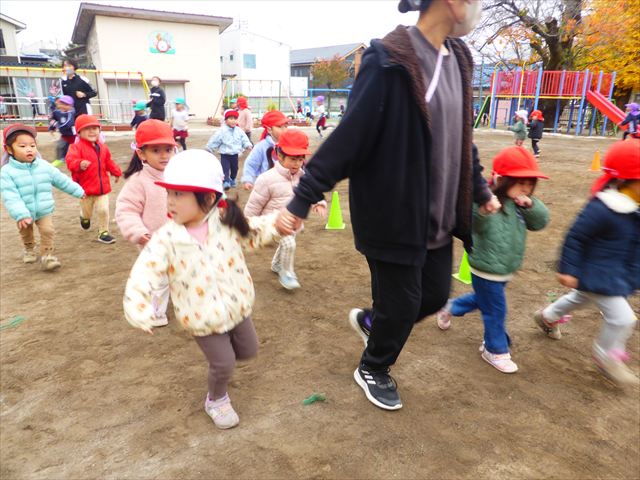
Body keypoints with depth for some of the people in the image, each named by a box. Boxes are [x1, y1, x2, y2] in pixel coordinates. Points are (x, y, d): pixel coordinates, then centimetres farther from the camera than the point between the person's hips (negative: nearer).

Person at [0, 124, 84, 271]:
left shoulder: (44, 166, -9)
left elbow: (61, 180, 3)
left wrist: (78, 191, 9)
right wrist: (20, 214, -37)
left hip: (44, 211, 1)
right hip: (24, 213, 0)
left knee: (47, 231, -8)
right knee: (26, 234, 21)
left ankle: (47, 256, 5)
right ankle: (29, 249, 47)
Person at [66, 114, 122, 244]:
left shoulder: (102, 147, 6)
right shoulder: (77, 147, -12)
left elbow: (108, 162, 20)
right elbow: (70, 160, -28)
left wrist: (116, 172, 16)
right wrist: (79, 164, -46)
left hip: (102, 186, 3)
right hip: (85, 187, -3)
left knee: (103, 210, -3)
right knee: (87, 211, 14)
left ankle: (103, 233, 12)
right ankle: (84, 217, 52)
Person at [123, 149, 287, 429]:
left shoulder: (226, 222, -11)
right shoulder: (166, 239, -19)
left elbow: (256, 232, 1)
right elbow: (143, 275, -20)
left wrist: (279, 223, -17)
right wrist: (138, 308, -34)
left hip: (237, 307, 4)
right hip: (203, 318, -3)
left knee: (249, 350, 20)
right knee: (224, 364, 5)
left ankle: (218, 358, 53)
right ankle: (216, 400, 38)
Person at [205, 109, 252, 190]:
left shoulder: (239, 131, -2)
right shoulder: (222, 131, -13)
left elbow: (244, 139, -1)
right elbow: (214, 141, -8)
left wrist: (248, 145, -20)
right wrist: (209, 149, -2)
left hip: (235, 154, 4)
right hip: (225, 155, -4)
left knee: (234, 169, 18)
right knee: (225, 168, -13)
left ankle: (232, 180, 40)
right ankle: (226, 182, -15)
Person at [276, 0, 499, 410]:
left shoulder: (457, 60, 9)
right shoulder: (390, 61, -17)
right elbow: (348, 137, -20)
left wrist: (480, 191, 25)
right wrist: (302, 201, -20)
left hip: (439, 217, 8)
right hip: (394, 216, -8)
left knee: (435, 295, 16)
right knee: (401, 304, 7)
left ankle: (372, 321, 46)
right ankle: (372, 370, 37)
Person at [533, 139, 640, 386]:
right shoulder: (602, 209, -31)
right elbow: (575, 237, -25)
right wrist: (567, 269, -21)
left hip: (616, 273, 10)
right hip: (599, 276, -10)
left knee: (580, 299, 28)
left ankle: (547, 317, 52)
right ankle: (606, 357, 20)